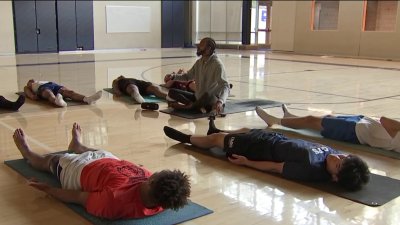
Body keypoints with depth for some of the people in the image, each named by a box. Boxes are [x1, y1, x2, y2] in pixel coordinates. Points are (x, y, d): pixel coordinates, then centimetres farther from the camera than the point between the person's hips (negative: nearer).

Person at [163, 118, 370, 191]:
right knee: (244, 130, 34)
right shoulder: (333, 154, -22)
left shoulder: (309, 168, -41)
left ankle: (186, 138, 46)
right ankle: (216, 130, 67)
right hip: (277, 139, 7)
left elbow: (275, 168, -28)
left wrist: (246, 162, -16)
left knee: (216, 138, 14)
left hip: (263, 147, -7)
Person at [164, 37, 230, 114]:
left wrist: (220, 102, -47)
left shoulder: (217, 64, -17)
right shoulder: (199, 62, 5)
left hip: (213, 100, -7)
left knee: (208, 95, -42)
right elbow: (188, 76, 20)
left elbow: (225, 86, -27)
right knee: (172, 92, -3)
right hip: (198, 97, 7)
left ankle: (186, 106, -14)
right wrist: (173, 76, 2)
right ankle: (196, 105, -19)